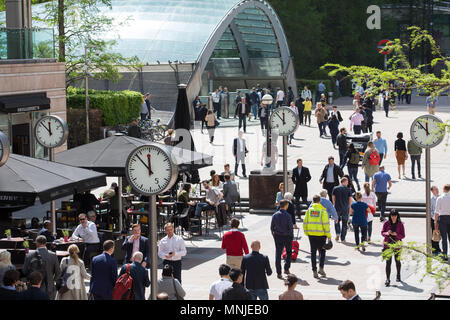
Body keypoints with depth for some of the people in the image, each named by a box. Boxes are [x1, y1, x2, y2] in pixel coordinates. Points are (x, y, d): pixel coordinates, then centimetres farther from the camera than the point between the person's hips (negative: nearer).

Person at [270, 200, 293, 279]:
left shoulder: (275, 215, -2)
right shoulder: (288, 216, -14)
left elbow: (272, 227, 4)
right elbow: (290, 227, -12)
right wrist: (291, 236, 2)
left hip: (278, 236, 3)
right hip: (287, 236, -3)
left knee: (278, 254, 5)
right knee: (289, 252, 19)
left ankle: (279, 272, 2)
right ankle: (286, 269, 15)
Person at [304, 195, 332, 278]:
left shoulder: (309, 210, 1)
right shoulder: (322, 211, -9)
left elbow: (305, 222, 5)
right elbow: (326, 224, -11)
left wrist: (306, 232, 17)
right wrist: (329, 235, -6)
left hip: (311, 234, 3)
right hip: (321, 235, -3)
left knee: (313, 252, 9)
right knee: (322, 251, 14)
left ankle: (314, 271, 8)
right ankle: (321, 268, 1)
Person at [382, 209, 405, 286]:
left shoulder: (400, 224, -4)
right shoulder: (386, 223, -2)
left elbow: (403, 236, -3)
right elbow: (382, 232, 3)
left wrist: (396, 234, -22)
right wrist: (387, 233, -19)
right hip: (388, 244, -1)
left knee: (397, 261, 15)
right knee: (388, 262, -8)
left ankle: (398, 276, 40)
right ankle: (387, 279, -8)